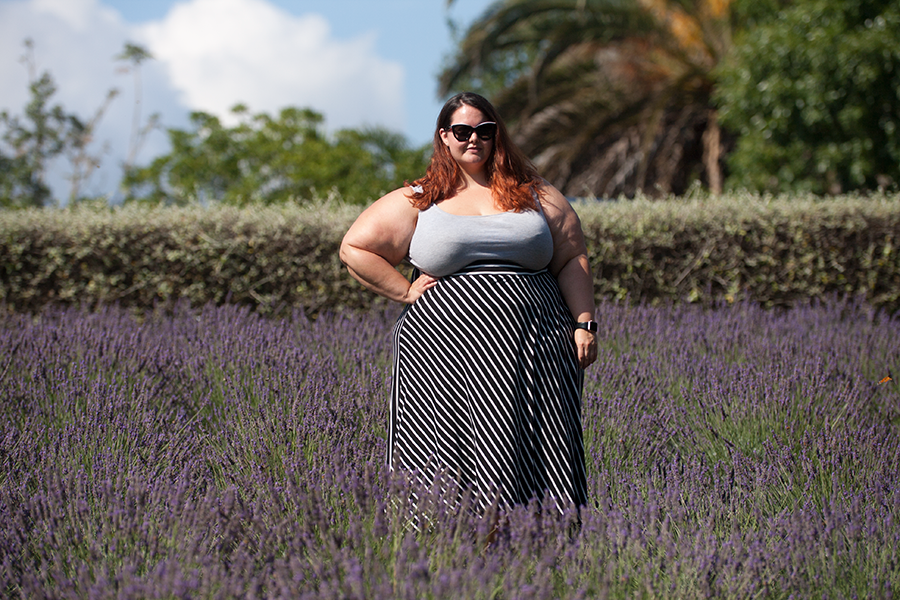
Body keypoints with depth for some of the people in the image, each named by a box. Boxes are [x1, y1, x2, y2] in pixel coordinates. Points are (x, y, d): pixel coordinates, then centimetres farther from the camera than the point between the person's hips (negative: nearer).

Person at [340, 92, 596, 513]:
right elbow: (354, 247, 9)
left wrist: (584, 324, 2)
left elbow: (572, 262, 13)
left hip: (532, 349, 1)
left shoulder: (537, 196, 14)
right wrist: (405, 292, 2)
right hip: (447, 349, -1)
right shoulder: (416, 202, 10)